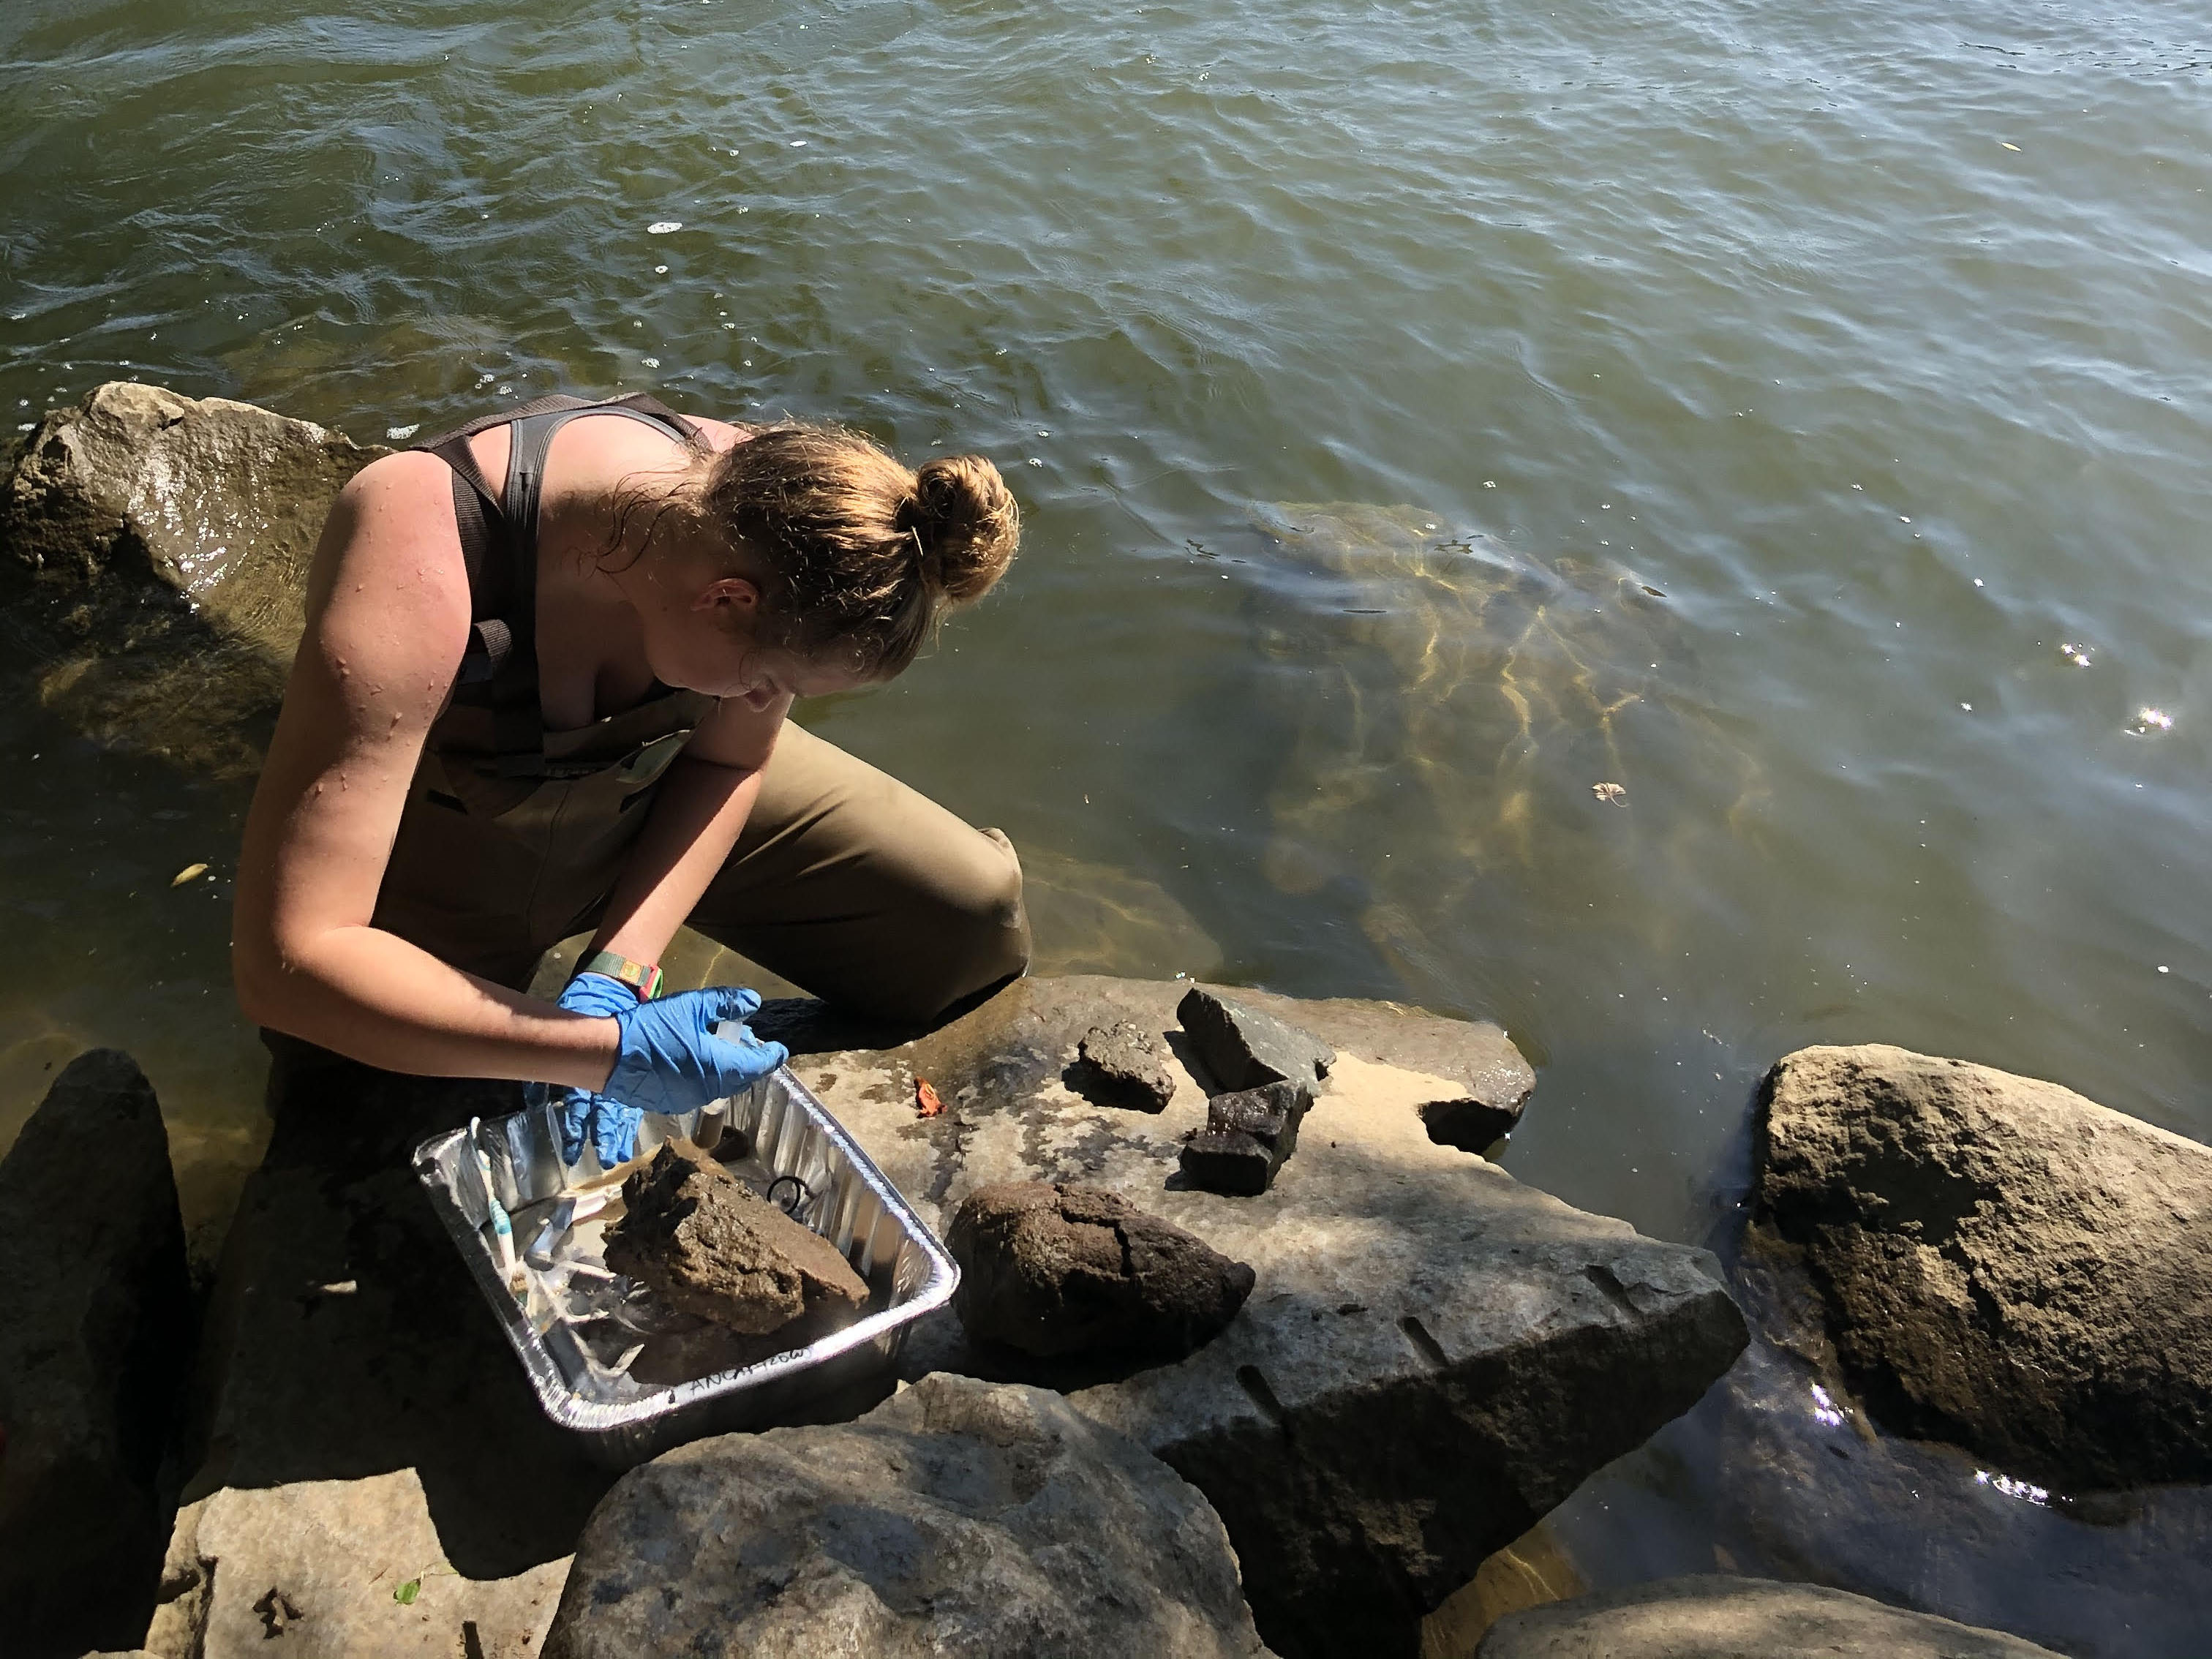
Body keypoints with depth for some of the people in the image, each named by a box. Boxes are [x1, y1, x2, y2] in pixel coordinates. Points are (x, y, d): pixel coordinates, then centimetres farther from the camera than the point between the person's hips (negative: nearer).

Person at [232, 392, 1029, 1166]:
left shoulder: (761, 499, -26)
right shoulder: (416, 582, -42)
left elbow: (727, 760, -8)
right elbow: (282, 964, -42)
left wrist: (616, 977, -21)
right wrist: (606, 1051, -44)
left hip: (653, 799, 3)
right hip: (444, 864, -3)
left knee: (975, 916, -7)